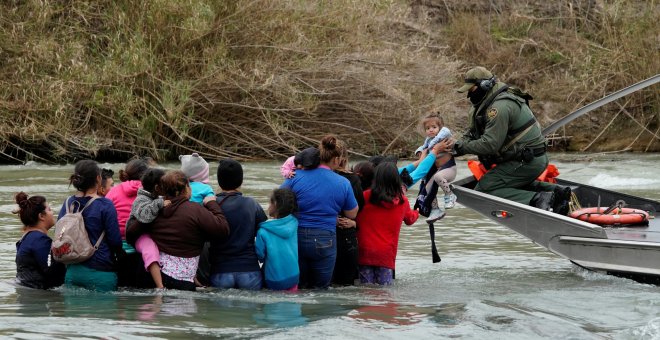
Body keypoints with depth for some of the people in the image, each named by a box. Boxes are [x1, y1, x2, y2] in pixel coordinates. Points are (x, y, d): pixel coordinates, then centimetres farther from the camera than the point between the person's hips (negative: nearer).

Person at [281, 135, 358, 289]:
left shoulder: (296, 177, -6)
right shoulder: (343, 184, -4)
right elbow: (352, 214, 8)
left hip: (296, 239, 1)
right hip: (325, 241, -1)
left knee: (298, 287, 15)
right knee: (321, 288, 13)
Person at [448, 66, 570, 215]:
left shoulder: (499, 107, -20)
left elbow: (489, 144, -24)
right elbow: (473, 133, 17)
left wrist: (460, 147, -14)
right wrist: (458, 143, -3)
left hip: (527, 162, -11)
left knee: (482, 190, -12)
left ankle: (537, 200, -26)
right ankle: (553, 191, 13)